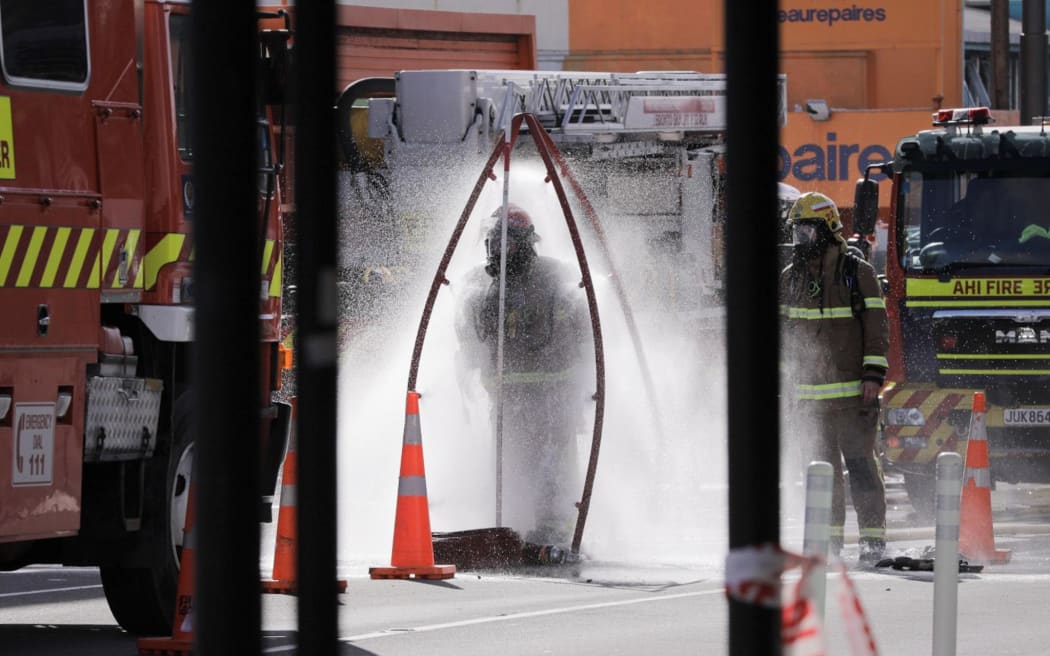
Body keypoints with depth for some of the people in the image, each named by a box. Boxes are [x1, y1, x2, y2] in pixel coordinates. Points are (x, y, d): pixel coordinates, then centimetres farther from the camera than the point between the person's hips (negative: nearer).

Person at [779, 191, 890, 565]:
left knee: (860, 463, -6)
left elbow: (876, 325, -3)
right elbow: (782, 330, 16)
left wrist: (873, 375, -11)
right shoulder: (790, 278, 11)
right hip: (809, 393, 4)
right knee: (822, 467, 7)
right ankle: (829, 537, 14)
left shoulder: (858, 273, -2)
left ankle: (873, 536, -3)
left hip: (852, 392, -4)